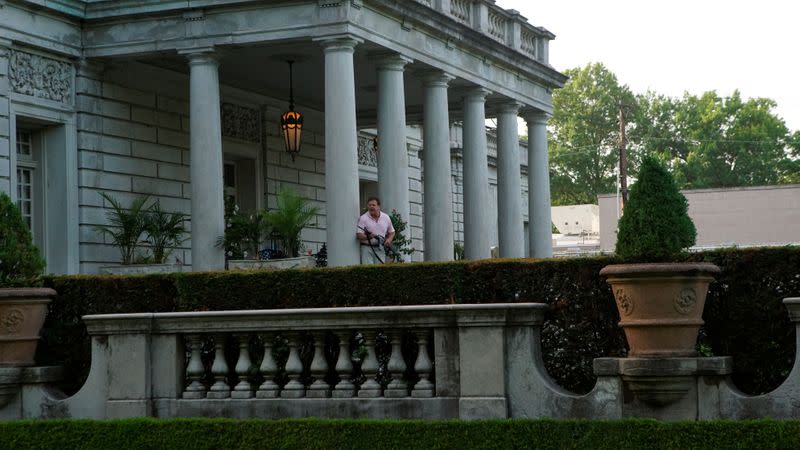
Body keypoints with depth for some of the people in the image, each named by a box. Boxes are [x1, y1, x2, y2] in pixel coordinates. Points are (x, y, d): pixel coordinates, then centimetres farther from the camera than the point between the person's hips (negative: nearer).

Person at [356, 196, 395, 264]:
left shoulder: (386, 217, 8)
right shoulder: (363, 218, -4)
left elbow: (391, 232, 20)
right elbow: (359, 235, -8)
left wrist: (389, 240, 0)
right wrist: (368, 237, -27)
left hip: (380, 249, 3)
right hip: (367, 248, -3)